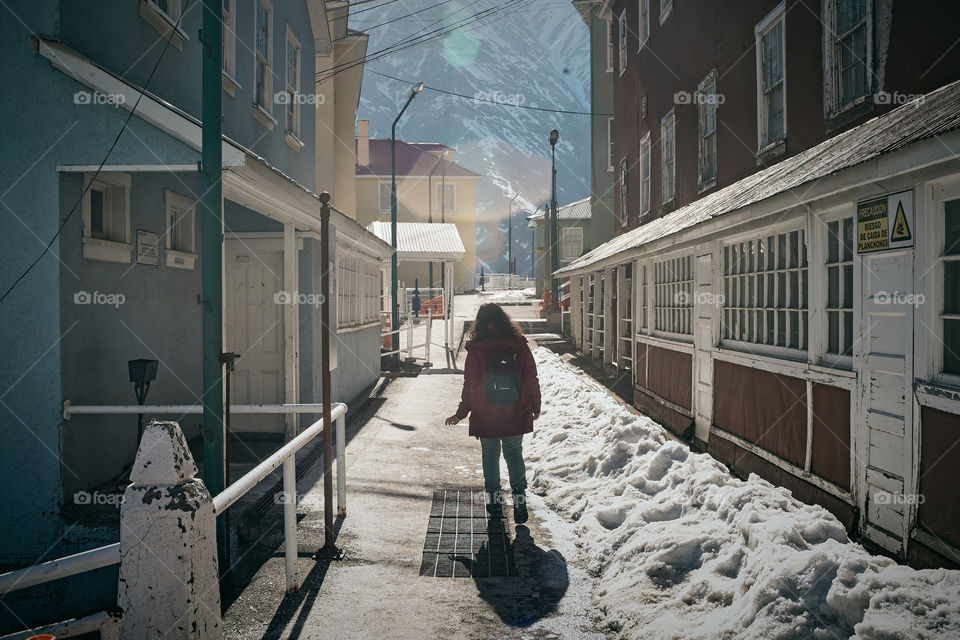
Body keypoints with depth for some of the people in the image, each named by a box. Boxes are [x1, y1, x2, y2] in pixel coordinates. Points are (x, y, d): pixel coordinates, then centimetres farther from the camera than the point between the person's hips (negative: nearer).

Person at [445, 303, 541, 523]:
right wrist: (535, 407, 10)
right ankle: (519, 493, -4)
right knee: (514, 453, 12)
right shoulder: (519, 345, -6)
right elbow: (531, 379, -2)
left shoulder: (475, 350, -10)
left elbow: (470, 386, -8)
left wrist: (461, 414, 3)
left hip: (485, 417, -1)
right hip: (516, 415, 1)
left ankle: (494, 497, 20)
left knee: (490, 455, 14)